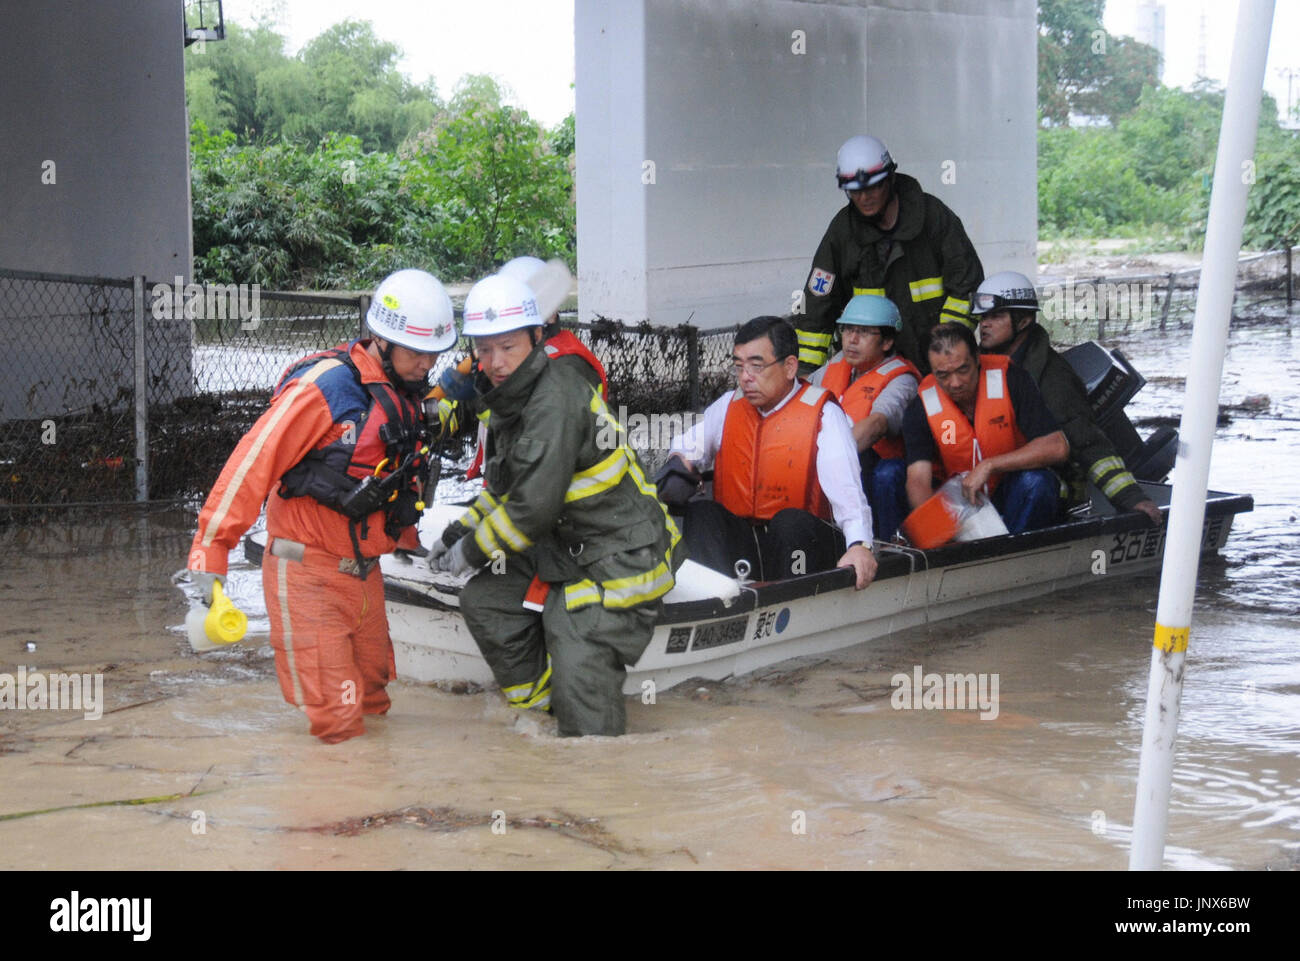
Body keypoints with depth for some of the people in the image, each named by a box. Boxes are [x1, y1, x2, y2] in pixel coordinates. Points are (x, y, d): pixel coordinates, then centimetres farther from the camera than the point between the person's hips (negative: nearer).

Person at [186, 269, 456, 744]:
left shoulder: (406, 394, 8)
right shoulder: (326, 386, -19)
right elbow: (253, 461, -21)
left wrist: (406, 536, 27)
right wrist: (210, 550, -24)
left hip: (363, 572, 8)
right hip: (308, 574, -8)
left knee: (372, 702, 16)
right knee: (338, 720, -11)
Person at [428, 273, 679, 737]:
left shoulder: (557, 395, -23)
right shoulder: (511, 396, 9)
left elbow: (535, 506, -24)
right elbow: (506, 487, 23)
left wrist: (473, 551, -10)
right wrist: (460, 532, 13)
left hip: (618, 563, -10)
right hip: (567, 549, 10)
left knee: (580, 688, -16)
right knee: (483, 599, 7)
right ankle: (542, 714, 11)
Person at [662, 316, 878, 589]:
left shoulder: (822, 414, -3)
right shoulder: (729, 406, 14)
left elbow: (847, 489, -17)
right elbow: (687, 447, 26)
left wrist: (859, 544, -35)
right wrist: (679, 465, -1)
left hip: (800, 545, -4)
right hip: (735, 542, 4)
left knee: (791, 523, -34)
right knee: (700, 513, -22)